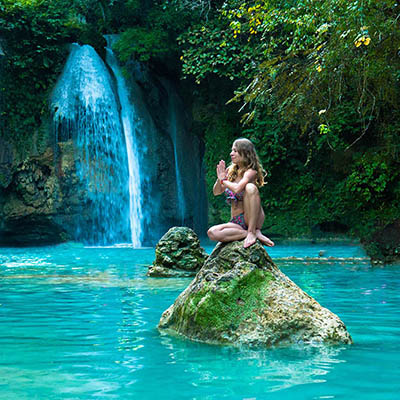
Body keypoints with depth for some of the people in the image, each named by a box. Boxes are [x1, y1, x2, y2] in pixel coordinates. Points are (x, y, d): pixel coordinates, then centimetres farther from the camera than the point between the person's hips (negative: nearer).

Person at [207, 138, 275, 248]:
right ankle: (256, 233, -18)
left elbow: (237, 189, -27)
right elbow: (216, 192, 15)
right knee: (212, 233, -23)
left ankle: (252, 232, -28)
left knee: (250, 187, -31)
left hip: (253, 219, -6)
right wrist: (220, 178, -3)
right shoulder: (231, 171, 11)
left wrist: (224, 180, -8)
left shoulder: (251, 172, -8)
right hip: (236, 222, 6)